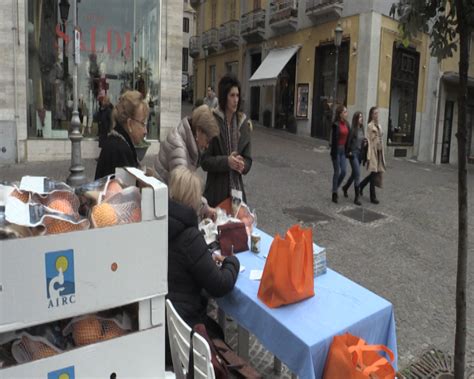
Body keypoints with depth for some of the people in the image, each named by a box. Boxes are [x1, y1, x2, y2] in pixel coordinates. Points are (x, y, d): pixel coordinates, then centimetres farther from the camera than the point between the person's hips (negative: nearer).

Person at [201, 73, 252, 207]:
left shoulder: (243, 123, 6)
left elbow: (248, 159, 9)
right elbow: (205, 161, -7)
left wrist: (243, 165, -11)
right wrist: (226, 161, -20)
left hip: (237, 188, 4)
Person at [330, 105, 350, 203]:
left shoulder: (346, 124, 8)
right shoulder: (336, 125, -14)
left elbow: (347, 138, 11)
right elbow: (334, 139, -16)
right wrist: (334, 153, -18)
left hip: (343, 150, 7)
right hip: (337, 149, -6)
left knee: (343, 171, 6)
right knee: (337, 172, 1)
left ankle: (335, 188, 26)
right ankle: (334, 193, 14)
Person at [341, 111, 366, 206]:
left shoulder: (361, 129, 9)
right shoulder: (353, 129, -13)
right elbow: (348, 141, -12)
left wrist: (364, 142, -2)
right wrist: (349, 152, -12)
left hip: (359, 153, 8)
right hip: (353, 153, -8)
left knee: (354, 173, 19)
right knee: (357, 174, -10)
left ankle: (345, 187, 43)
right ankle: (356, 197, -5)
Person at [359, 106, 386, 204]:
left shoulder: (379, 126, 14)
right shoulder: (370, 126, -7)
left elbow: (380, 140, 16)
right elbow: (369, 141, -12)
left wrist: (382, 152, 14)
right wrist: (369, 156, -16)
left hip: (379, 151, 7)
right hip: (373, 150, -7)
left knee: (377, 172, 11)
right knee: (374, 173, -3)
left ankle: (361, 185, 31)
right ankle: (373, 197, 5)